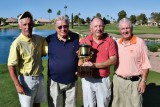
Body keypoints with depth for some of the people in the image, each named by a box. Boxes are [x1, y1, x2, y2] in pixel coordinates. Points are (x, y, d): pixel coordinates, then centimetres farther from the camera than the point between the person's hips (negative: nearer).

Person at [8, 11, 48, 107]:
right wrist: (17, 85, -19)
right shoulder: (17, 43, -18)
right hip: (26, 79, -5)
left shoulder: (39, 39, -1)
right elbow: (11, 66, -17)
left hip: (39, 77, 5)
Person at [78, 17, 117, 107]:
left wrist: (95, 65, -18)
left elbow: (113, 60, -10)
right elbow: (80, 59, 3)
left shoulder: (109, 40, -4)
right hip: (88, 79, 0)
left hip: (104, 80, 0)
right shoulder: (84, 41, -3)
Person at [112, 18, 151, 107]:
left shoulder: (140, 42, -9)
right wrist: (114, 77, 8)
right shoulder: (116, 43, 4)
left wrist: (143, 81, -10)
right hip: (118, 80, 5)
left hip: (134, 81, -4)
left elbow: (145, 64, -8)